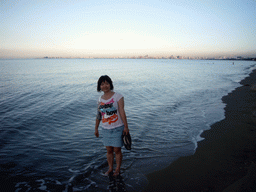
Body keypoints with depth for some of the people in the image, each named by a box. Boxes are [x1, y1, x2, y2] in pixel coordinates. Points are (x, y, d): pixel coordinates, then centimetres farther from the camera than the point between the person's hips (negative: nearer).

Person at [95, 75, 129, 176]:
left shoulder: (118, 97, -10)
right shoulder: (100, 99, 3)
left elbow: (122, 112, -12)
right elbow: (98, 115, 11)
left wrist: (126, 127, -13)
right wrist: (96, 128, 15)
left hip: (117, 128, -4)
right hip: (106, 129, 4)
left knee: (117, 150, 6)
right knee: (109, 150, 13)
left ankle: (118, 169, 26)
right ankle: (110, 168, 32)